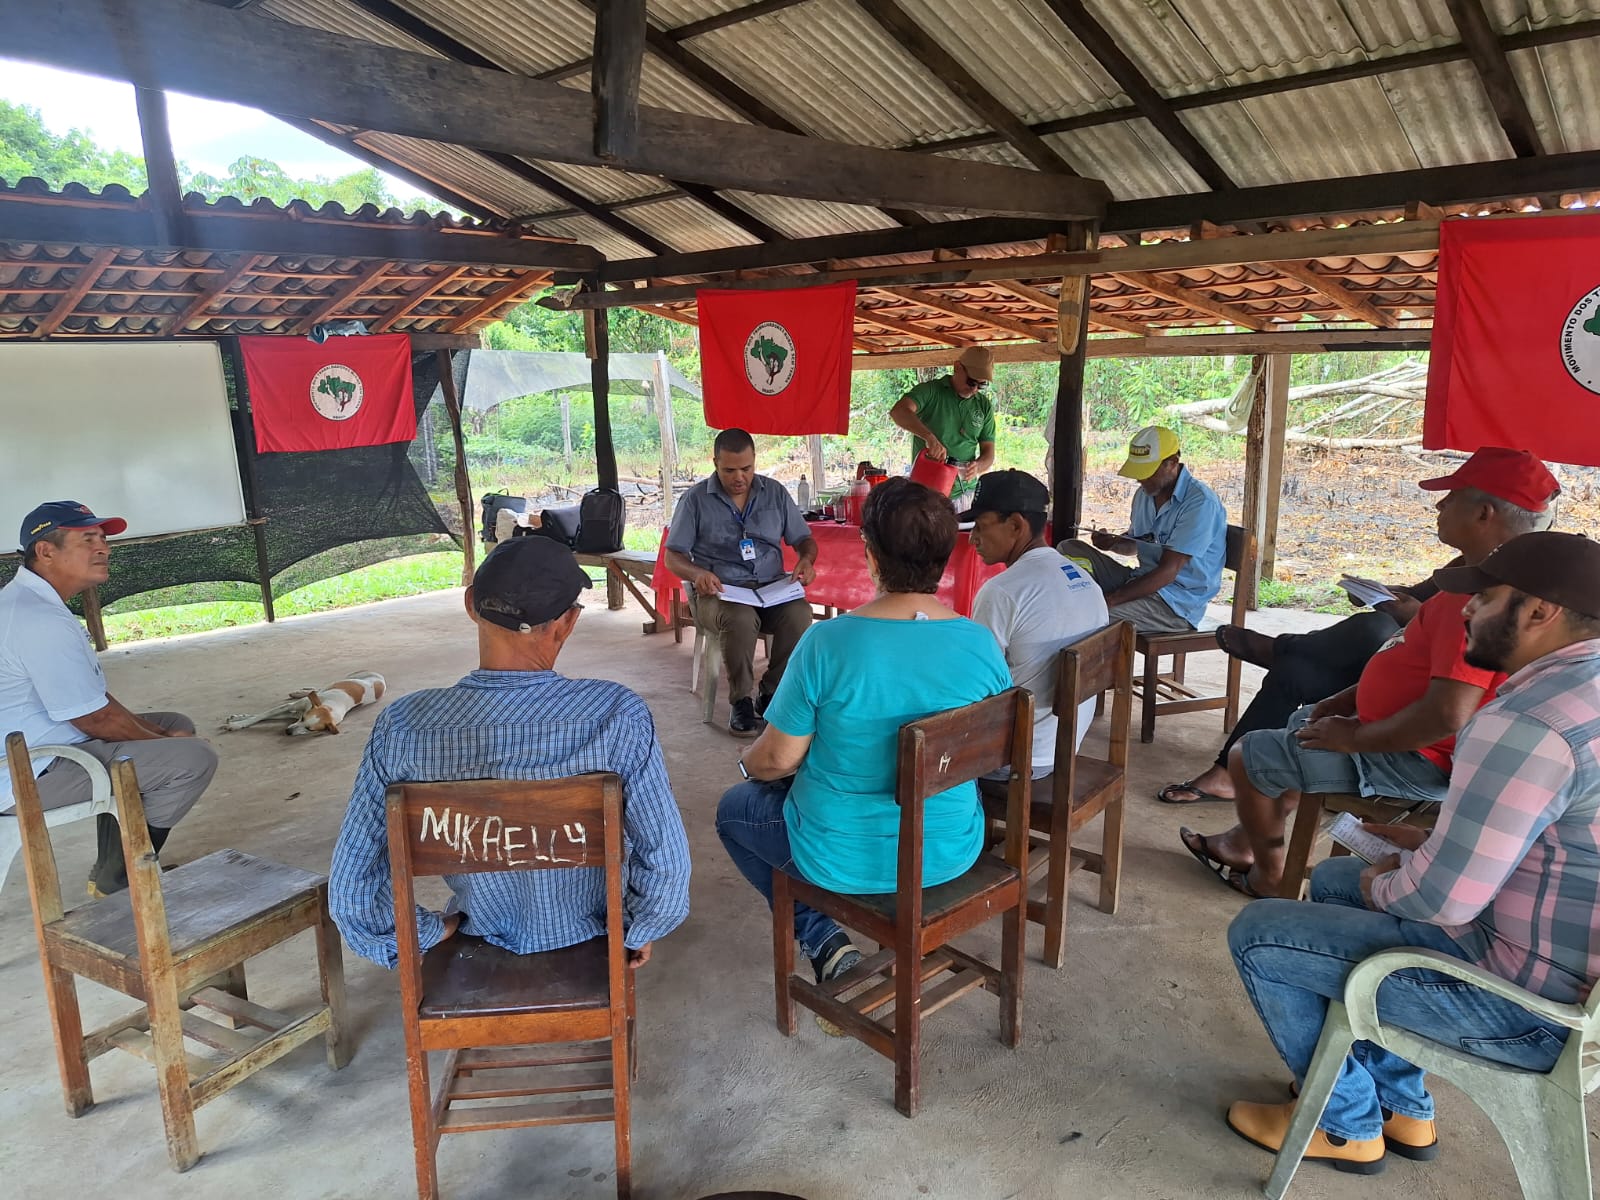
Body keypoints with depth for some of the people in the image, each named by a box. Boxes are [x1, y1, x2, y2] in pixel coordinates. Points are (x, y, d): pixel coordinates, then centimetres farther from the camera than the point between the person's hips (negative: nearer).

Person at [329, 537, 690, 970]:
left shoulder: (401, 728, -24)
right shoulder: (617, 715, -30)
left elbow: (350, 889, -17)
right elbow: (667, 863, -24)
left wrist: (427, 931, 1)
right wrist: (638, 931, -5)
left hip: (483, 943, 2)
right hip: (590, 938, -1)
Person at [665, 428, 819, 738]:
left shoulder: (775, 492, 11)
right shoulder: (696, 499, 4)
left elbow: (804, 539, 16)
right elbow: (672, 556, 2)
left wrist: (806, 559, -8)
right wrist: (697, 573, -20)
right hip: (718, 593, -2)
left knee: (799, 613, -31)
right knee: (741, 618, -38)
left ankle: (770, 694, -12)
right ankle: (740, 701, -19)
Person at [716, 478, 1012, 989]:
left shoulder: (828, 642, -25)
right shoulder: (983, 644, -13)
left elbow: (780, 758, -15)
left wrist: (749, 762, 8)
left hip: (845, 859, -5)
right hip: (953, 852, 5)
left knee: (734, 807, 24)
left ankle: (820, 938, 16)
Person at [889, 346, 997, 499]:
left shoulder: (984, 406, 10)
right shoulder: (930, 391, -4)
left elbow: (988, 453, 11)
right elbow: (899, 412, -23)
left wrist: (977, 466, -13)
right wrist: (929, 436, -38)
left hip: (965, 493, 4)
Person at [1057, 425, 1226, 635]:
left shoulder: (1200, 503, -18)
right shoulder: (1145, 493, 9)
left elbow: (1167, 572, -23)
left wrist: (1111, 600, -26)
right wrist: (1112, 542, 1)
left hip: (1177, 603, -9)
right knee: (1069, 549, -3)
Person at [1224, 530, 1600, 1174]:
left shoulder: (1526, 723, -29)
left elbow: (1442, 899, -28)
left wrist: (1381, 887, -6)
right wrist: (1433, 841, 8)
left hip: (1533, 1007, -10)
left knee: (1259, 934, -3)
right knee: (1333, 880, 23)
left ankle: (1349, 1125, 20)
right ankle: (1403, 1109, 31)